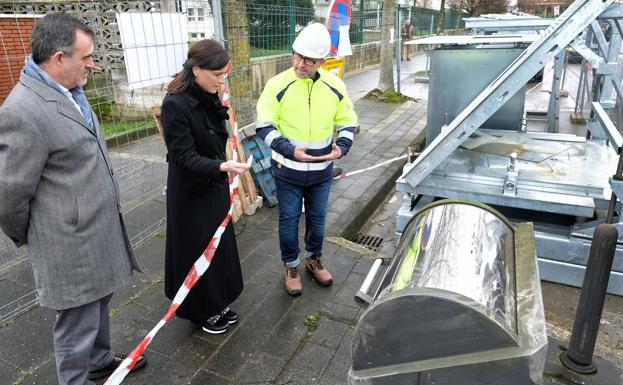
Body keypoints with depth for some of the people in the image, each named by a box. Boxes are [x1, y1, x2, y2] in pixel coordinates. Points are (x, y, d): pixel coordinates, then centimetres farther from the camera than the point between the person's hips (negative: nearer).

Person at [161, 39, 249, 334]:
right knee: (197, 251, 8)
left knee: (219, 245, 18)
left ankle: (217, 304, 38)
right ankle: (200, 311, 31)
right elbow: (184, 156, -25)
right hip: (191, 192, -8)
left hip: (215, 187, 8)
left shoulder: (209, 97, 1)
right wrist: (222, 166, -38)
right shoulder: (175, 104, -22)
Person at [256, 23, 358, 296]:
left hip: (322, 171, 3)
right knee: (289, 220, 11)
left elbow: (348, 123, 5)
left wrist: (342, 147, -15)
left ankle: (314, 260, 42)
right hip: (287, 171, -2)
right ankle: (291, 267, 32)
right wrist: (290, 151, -25)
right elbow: (264, 126, -11)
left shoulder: (335, 86, -6)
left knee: (317, 218, 18)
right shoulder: (278, 85, -14)